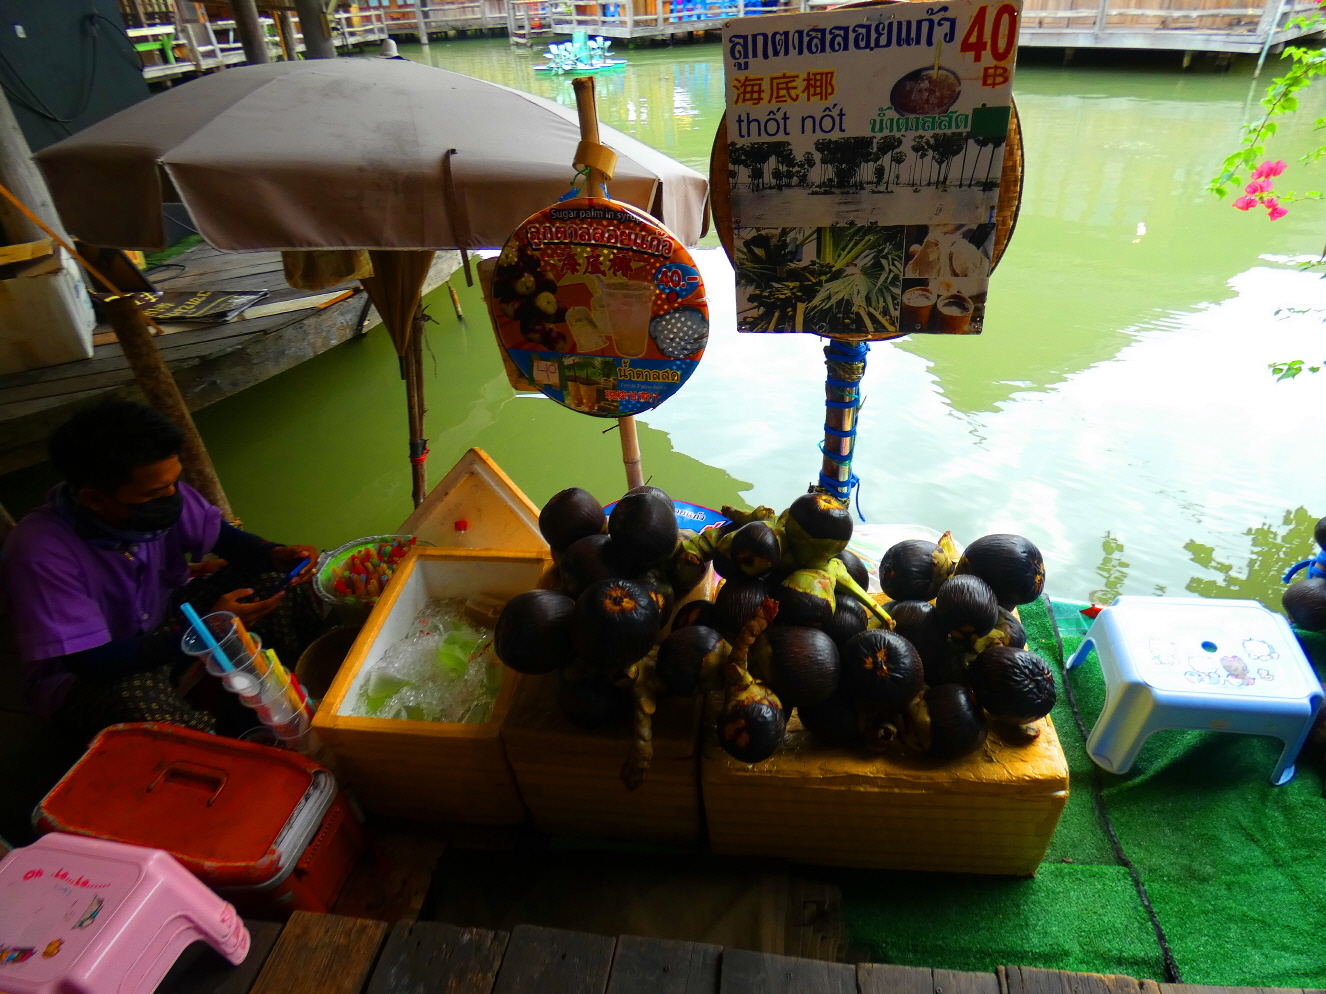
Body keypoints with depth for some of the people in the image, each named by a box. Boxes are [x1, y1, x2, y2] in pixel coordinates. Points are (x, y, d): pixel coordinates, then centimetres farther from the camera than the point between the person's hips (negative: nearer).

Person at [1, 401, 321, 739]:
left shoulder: (160, 493, -21)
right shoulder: (41, 553, -32)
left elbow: (223, 536, -4)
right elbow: (91, 661, -31)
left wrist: (276, 555, -26)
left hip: (165, 621, 5)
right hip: (81, 677, -5)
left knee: (274, 581, -13)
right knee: (139, 698, -39)